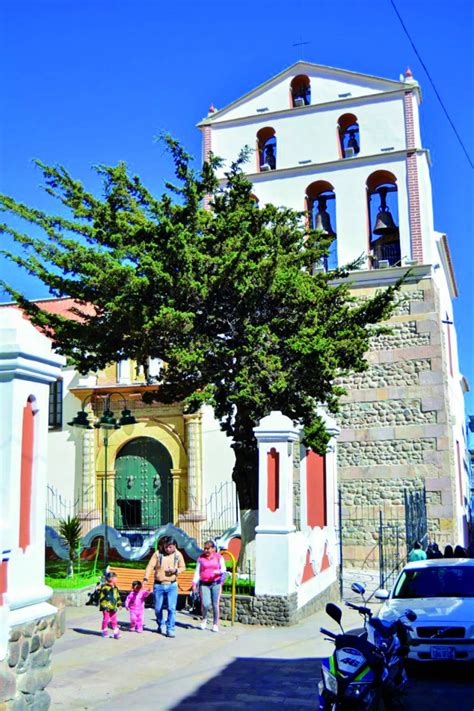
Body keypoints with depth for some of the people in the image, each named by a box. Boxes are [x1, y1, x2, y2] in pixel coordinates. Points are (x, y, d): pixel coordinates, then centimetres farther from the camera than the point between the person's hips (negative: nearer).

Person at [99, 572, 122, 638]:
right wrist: (104, 606, -16)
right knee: (106, 619, 4)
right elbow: (101, 598, -15)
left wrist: (119, 604, 16)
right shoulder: (104, 588, -16)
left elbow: (118, 597, 19)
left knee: (114, 620, 8)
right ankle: (104, 631, 19)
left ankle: (115, 631, 13)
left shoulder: (115, 588, 8)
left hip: (113, 607, 6)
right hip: (106, 608, -6)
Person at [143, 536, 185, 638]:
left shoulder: (178, 555, -1)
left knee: (172, 608, -7)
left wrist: (176, 570, -13)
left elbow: (183, 567, 8)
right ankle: (160, 625, 37)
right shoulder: (157, 553, -5)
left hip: (172, 585, 0)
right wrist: (146, 578, -22)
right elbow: (150, 566, -9)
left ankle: (170, 629, 2)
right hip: (158, 585, 1)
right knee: (158, 608, 12)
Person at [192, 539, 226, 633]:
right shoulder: (201, 558, 8)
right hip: (204, 584, 0)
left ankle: (215, 624, 12)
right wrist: (194, 583, -5)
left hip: (216, 583, 0)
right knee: (205, 604, -11)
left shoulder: (219, 557, 6)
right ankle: (204, 619, 19)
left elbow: (223, 568, -1)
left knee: (215, 604, -2)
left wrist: (219, 571, -24)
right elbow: (197, 572, 6)